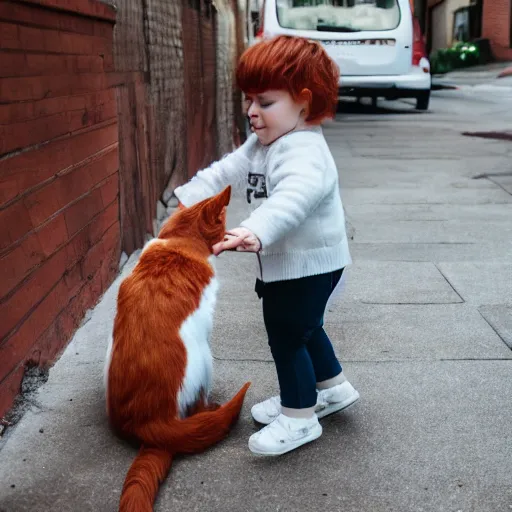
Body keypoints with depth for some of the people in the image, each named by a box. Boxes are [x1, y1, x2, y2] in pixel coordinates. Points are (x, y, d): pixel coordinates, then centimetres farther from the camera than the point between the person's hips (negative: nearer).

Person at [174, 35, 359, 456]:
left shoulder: (304, 153, -28)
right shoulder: (260, 145, 6)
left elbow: (291, 200, -47)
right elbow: (226, 172, 9)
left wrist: (255, 232, -62)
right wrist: (190, 198, -2)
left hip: (309, 264, -10)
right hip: (283, 261, 11)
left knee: (286, 335, -1)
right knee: (303, 328, 25)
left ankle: (299, 417, 17)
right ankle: (332, 387, 45)